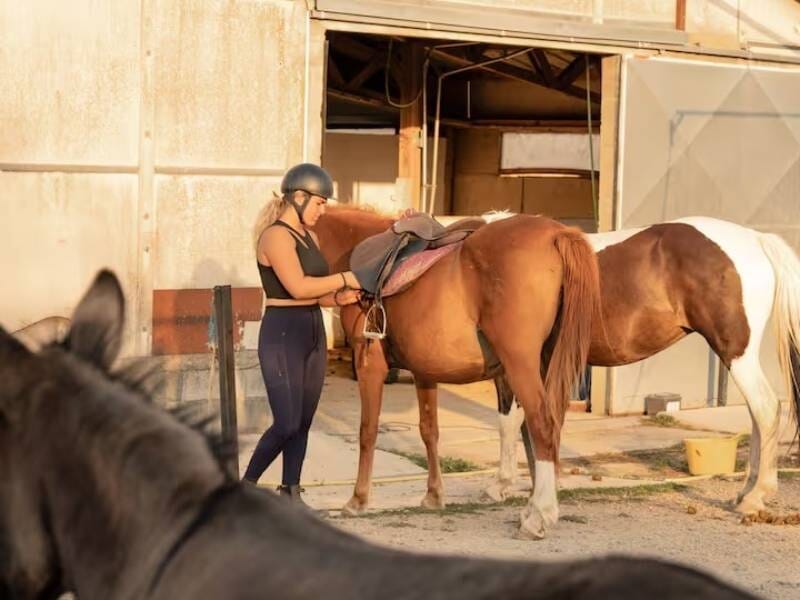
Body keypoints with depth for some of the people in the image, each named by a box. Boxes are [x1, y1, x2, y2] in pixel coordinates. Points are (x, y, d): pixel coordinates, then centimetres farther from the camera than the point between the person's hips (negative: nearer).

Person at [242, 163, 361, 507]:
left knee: (303, 423, 10)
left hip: (313, 334, 9)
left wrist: (339, 298, -4)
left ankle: (290, 493, 18)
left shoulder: (310, 237, 13)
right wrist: (344, 279, -13)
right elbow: (298, 287, -24)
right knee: (287, 424, -9)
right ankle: (246, 487, 8)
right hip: (283, 335, -9)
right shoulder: (276, 236, -14)